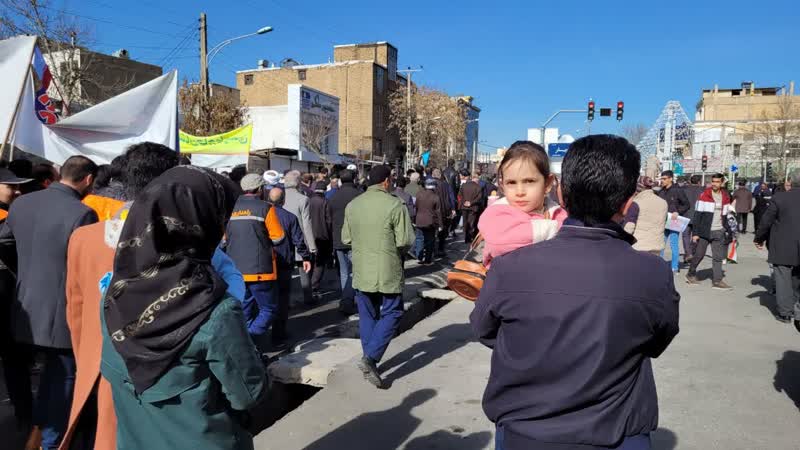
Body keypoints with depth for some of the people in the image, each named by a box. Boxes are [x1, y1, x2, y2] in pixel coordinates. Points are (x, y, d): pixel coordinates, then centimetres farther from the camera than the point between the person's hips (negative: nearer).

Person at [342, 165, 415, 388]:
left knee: (367, 316, 15)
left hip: (361, 271, 5)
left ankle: (370, 362, 23)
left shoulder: (352, 205, 3)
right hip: (388, 271, -5)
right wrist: (395, 248, 6)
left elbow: (346, 238, 8)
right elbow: (405, 241, -15)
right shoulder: (395, 205, -13)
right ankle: (370, 357, -7)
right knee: (391, 313, 7)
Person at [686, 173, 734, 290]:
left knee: (718, 257, 4)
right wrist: (695, 233, -12)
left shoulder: (726, 197, 9)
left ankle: (717, 281, 7)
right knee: (699, 254, 4)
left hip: (718, 232, 4)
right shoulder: (704, 195, -6)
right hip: (704, 231, -4)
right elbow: (697, 215, -8)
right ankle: (691, 274, 23)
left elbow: (726, 216, 16)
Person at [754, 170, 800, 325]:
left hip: (782, 248, -3)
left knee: (783, 279, 5)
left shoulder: (779, 198, -12)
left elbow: (766, 221, -7)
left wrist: (759, 239, 8)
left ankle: (785, 312, 8)